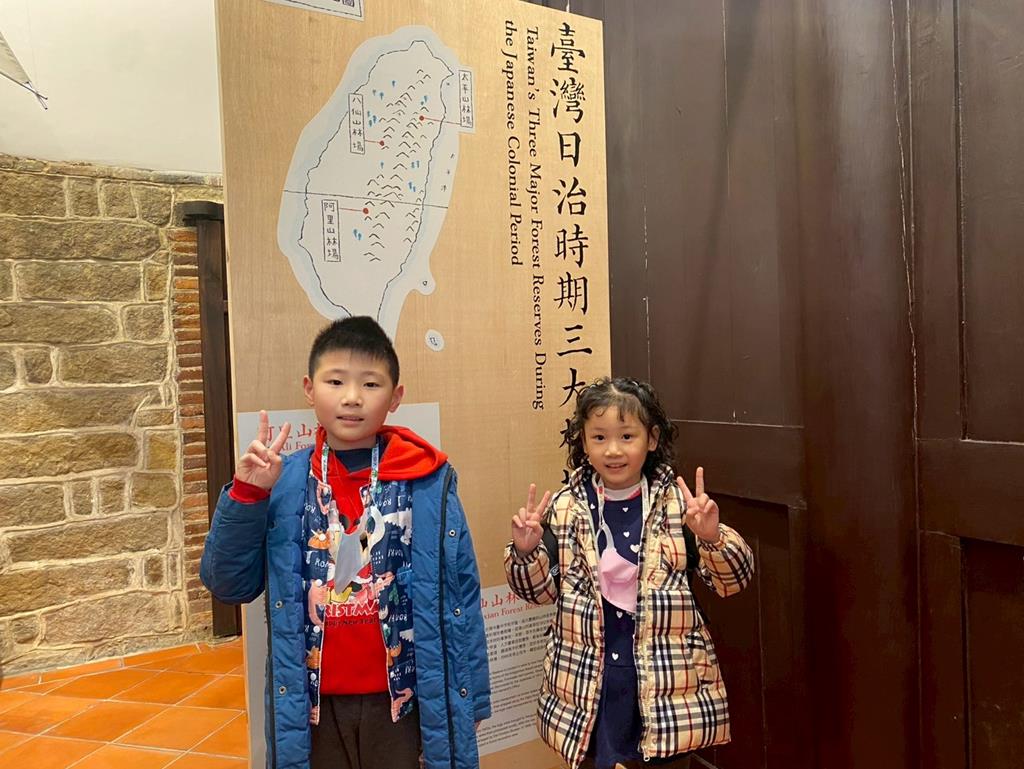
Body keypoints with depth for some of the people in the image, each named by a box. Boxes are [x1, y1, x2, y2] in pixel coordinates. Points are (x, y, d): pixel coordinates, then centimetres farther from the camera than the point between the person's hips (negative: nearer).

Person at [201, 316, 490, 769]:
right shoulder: (283, 483, -5)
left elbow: (458, 593, -6)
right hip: (314, 701, 2)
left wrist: (467, 700, -2)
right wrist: (246, 496, -16)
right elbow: (228, 584, -2)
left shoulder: (428, 482, -10)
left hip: (398, 697, -1)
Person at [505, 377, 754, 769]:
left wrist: (712, 538, -26)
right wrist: (526, 551, -18)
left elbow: (734, 580, -7)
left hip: (667, 681, -1)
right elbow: (540, 590, 2)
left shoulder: (679, 503, -9)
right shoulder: (565, 508, -4)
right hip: (588, 682, 2)